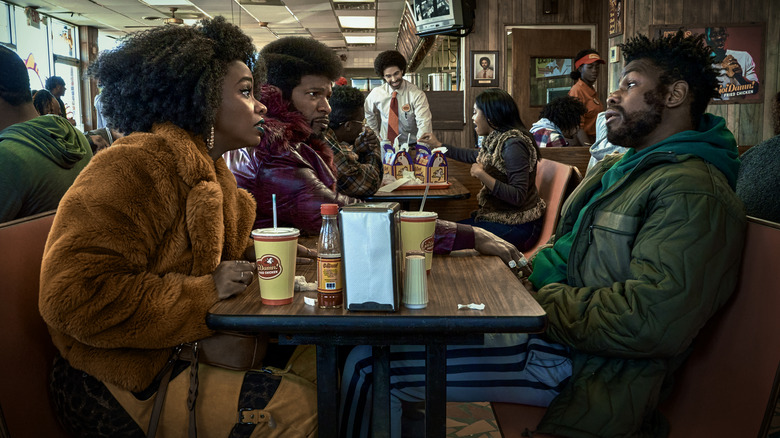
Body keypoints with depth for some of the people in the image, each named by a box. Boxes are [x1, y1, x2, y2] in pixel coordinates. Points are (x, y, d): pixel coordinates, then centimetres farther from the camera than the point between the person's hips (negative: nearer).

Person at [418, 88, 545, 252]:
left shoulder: (513, 144, -21)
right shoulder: (496, 140, 8)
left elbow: (518, 197, -25)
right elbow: (474, 156, 31)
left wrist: (482, 175, -25)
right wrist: (438, 145, 35)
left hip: (517, 226, -9)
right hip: (501, 216, 9)